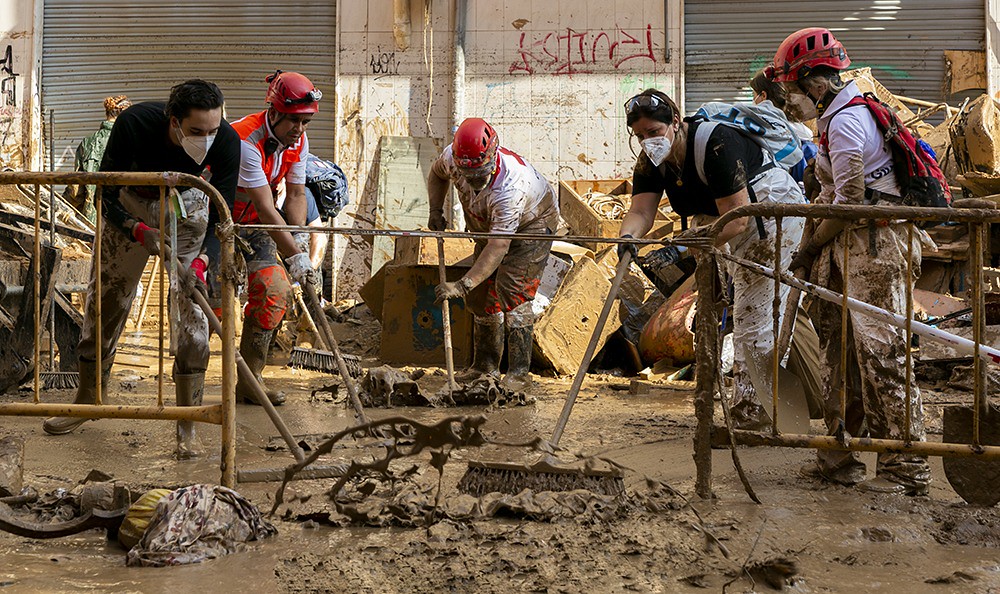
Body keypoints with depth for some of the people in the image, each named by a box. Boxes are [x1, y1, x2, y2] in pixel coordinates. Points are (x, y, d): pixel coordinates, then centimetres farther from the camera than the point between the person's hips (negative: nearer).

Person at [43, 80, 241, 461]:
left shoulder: (226, 141, -30)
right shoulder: (134, 123, -34)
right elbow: (105, 193, -22)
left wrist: (200, 259, -37)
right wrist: (138, 231, -38)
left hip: (187, 206, 0)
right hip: (131, 205, 0)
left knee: (192, 309, -10)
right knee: (105, 298, 7)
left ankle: (187, 424, -3)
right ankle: (88, 399, 27)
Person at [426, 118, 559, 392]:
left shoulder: (509, 188, -44)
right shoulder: (452, 157, -24)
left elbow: (499, 247, -45)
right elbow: (437, 174, 4)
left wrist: (462, 285, -50)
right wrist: (435, 210, -9)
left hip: (533, 223, -7)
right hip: (490, 223, 7)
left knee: (511, 290, -22)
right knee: (481, 293, 5)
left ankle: (519, 373, -21)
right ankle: (485, 366, 17)